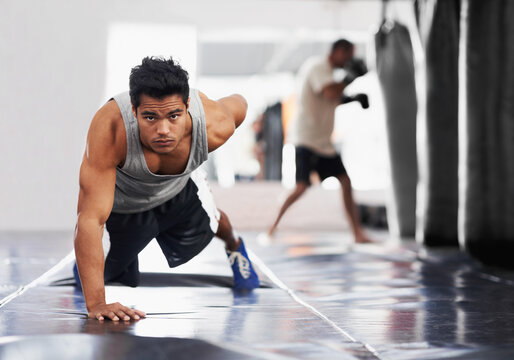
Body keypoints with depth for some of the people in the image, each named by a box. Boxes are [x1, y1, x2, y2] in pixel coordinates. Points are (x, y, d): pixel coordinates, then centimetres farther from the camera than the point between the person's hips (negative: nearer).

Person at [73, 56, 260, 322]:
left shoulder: (215, 125, -38)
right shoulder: (110, 130, -47)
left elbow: (238, 103, -12)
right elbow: (90, 218, -46)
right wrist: (95, 304, -51)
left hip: (180, 189, 2)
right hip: (121, 202, -2)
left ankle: (234, 246, 61)